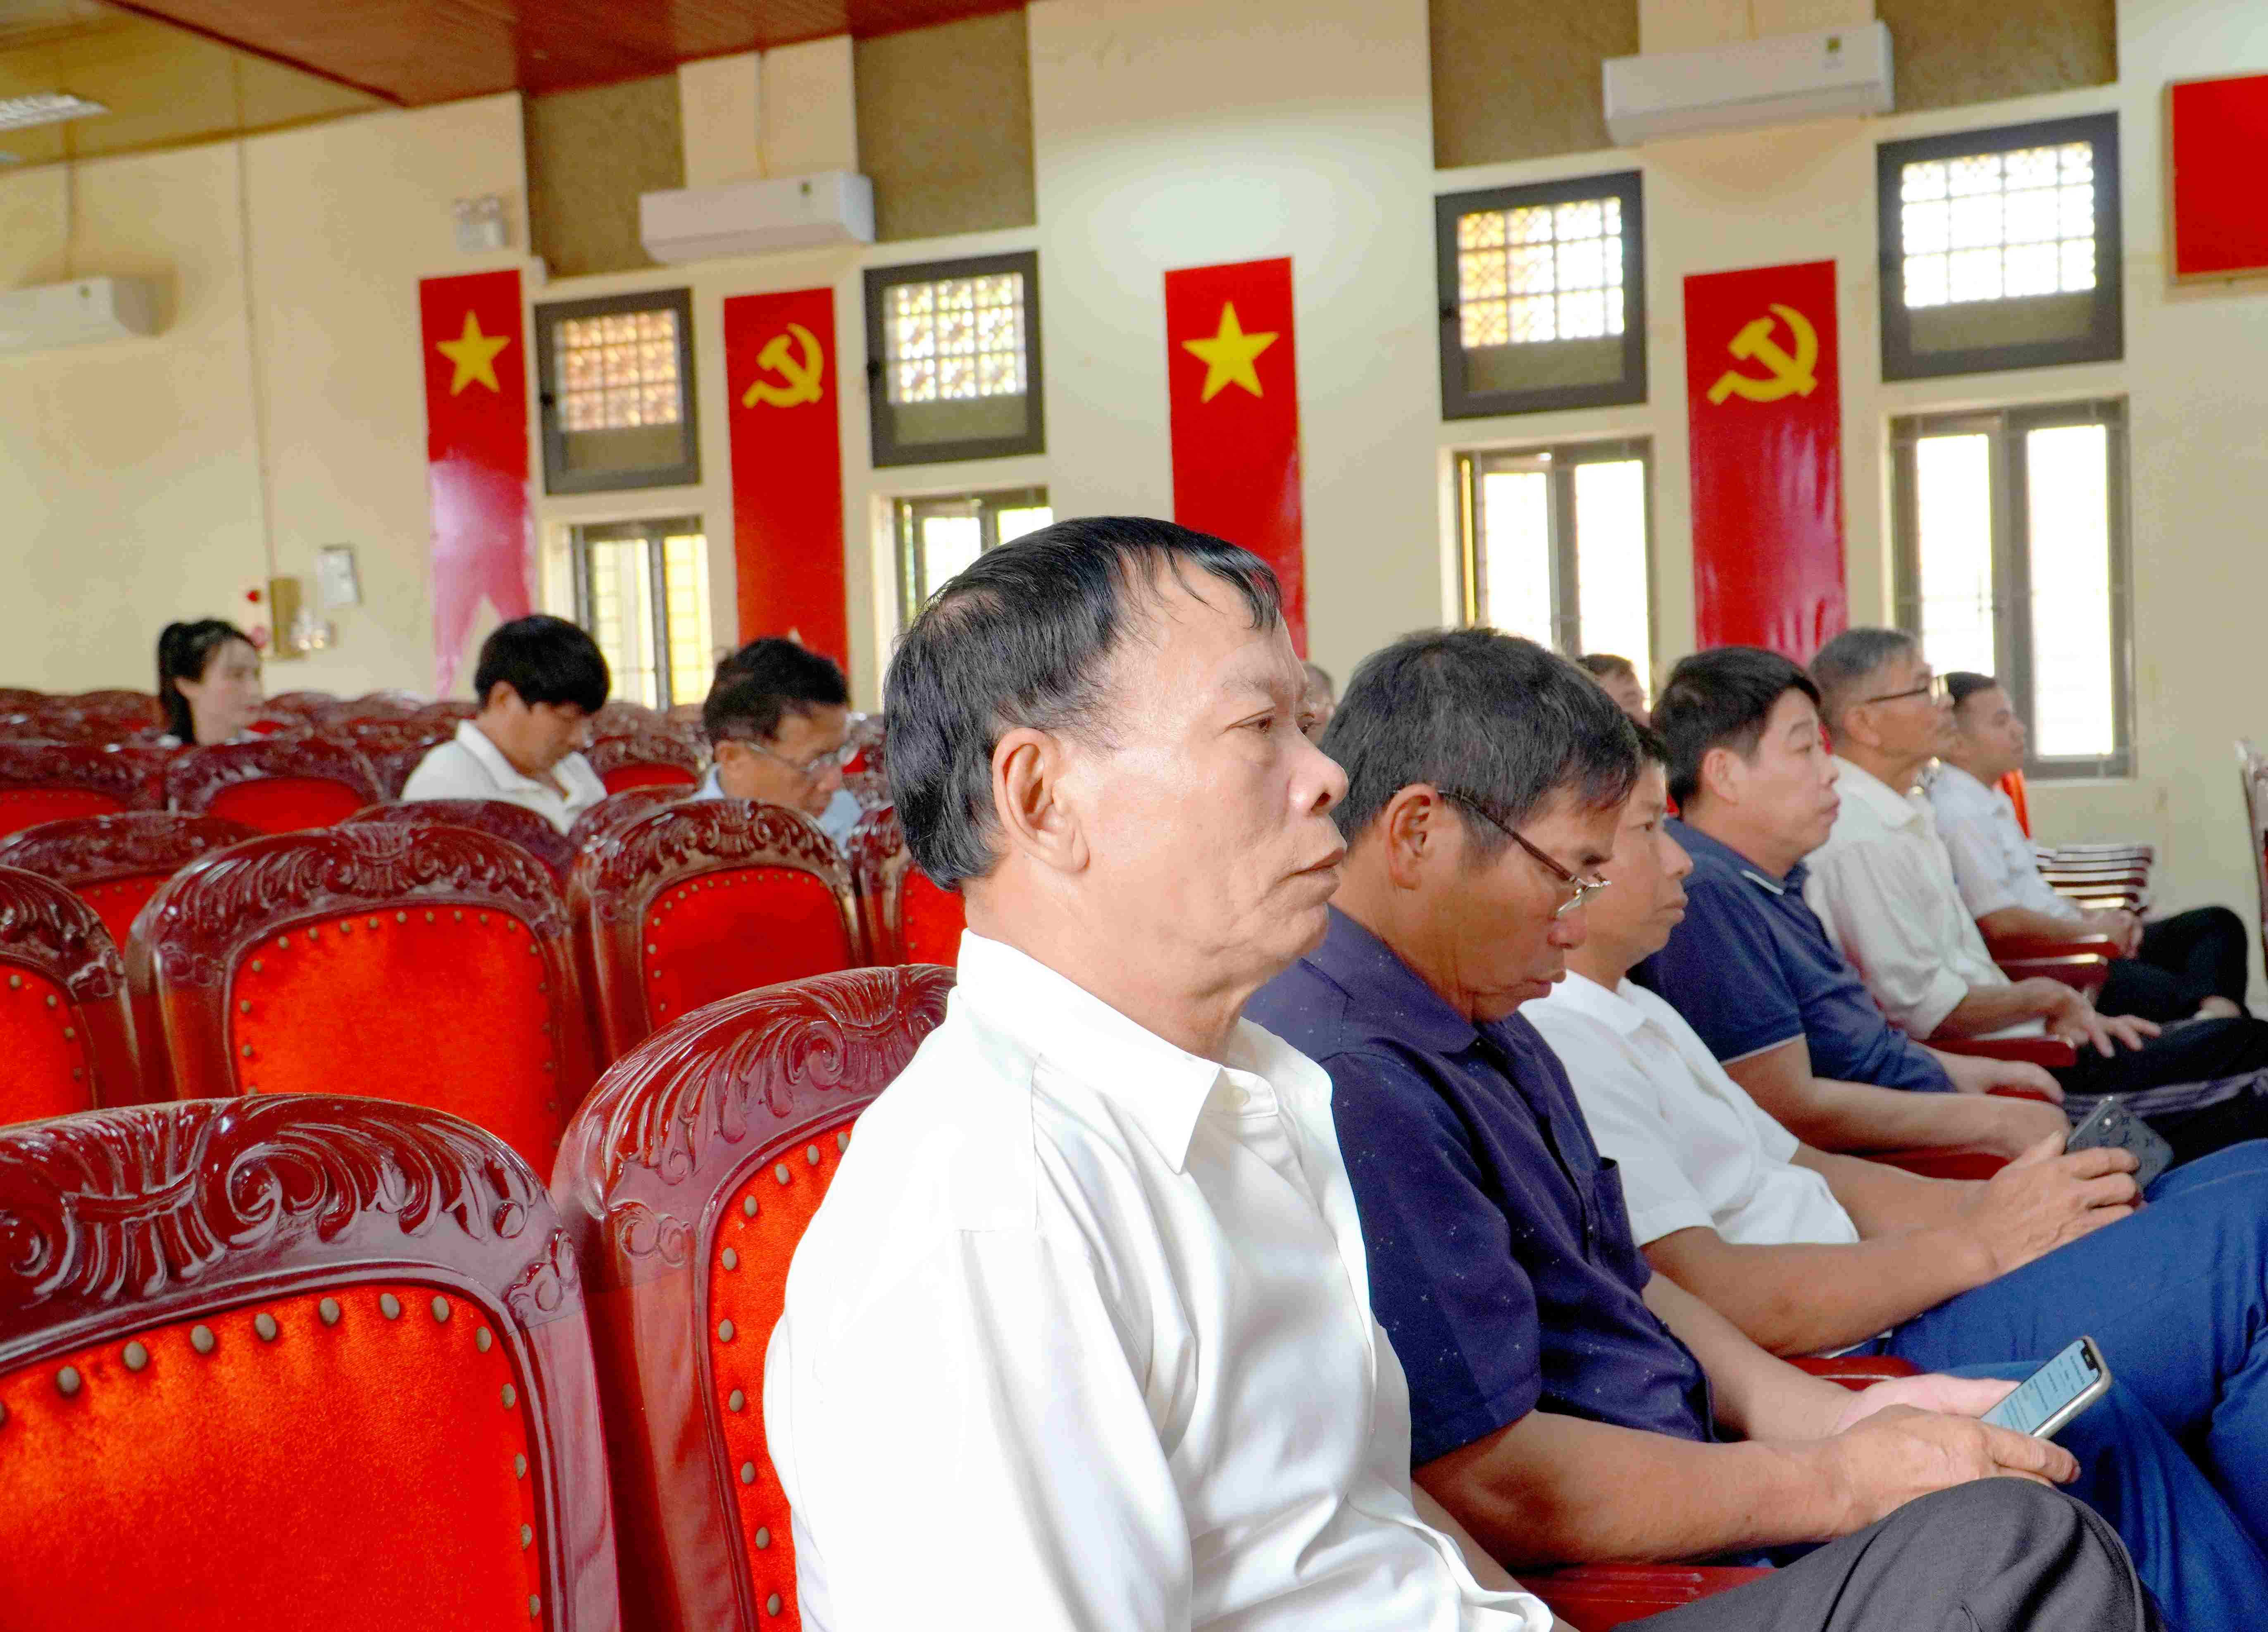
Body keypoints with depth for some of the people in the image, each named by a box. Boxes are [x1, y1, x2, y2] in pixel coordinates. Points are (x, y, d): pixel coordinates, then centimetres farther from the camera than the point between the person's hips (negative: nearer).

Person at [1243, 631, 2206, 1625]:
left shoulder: (1483, 1026, 11)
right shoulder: (1347, 1086, -26)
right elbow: (1489, 1488, -27)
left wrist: (1831, 1416, 3)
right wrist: (1843, 1484, -17)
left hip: (1690, 1474, 11)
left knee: (2102, 1442, 10)